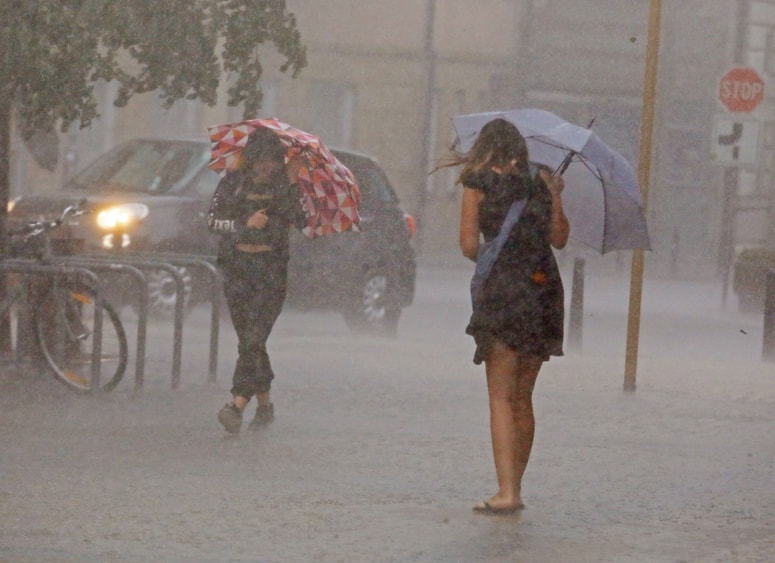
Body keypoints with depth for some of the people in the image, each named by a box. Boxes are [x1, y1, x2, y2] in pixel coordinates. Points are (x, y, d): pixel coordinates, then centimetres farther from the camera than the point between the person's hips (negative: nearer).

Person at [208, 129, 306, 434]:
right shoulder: (233, 182, 4)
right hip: (236, 266, 3)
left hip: (271, 269, -3)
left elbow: (300, 220, -13)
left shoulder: (282, 184, 1)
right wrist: (246, 224, -17)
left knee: (255, 336, -15)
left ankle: (237, 405, -25)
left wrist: (290, 185, -19)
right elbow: (212, 220, -3)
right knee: (248, 338, 8)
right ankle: (264, 405, 23)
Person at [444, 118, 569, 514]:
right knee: (523, 397, 13)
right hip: (545, 288, 5)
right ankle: (514, 488, 17)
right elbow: (559, 238, 10)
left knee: (501, 397, -4)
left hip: (503, 290, -4)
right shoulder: (540, 180, 9)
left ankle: (507, 492, -14)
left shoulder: (478, 184, -1)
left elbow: (469, 246, -4)